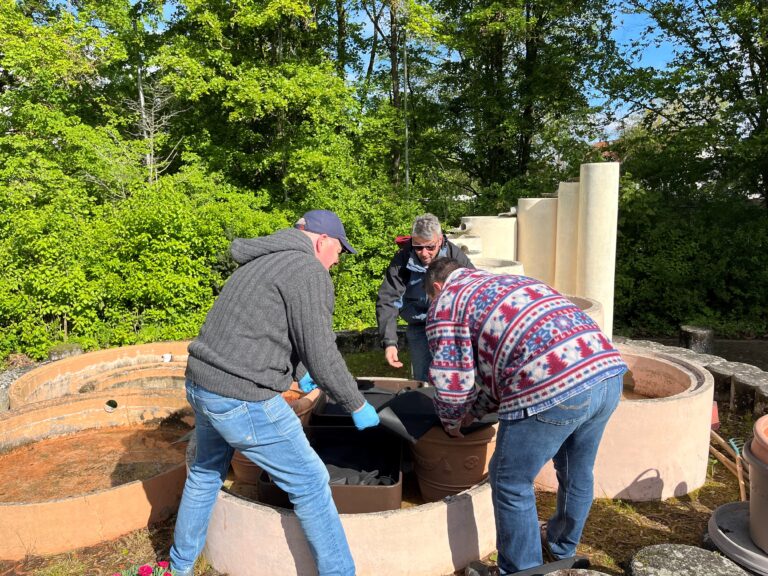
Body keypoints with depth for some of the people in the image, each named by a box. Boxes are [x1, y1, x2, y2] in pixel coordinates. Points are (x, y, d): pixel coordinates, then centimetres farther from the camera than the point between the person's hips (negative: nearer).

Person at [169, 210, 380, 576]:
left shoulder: (263, 261, 18)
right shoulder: (309, 271, -11)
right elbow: (321, 355, -15)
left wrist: (297, 372, 43)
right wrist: (357, 405, -1)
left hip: (202, 386, 10)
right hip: (242, 400, -10)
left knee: (205, 474, 29)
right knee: (310, 483, 4)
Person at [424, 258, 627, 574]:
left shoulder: (446, 303, 9)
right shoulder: (508, 282, 32)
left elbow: (451, 382, 5)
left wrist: (452, 423, 25)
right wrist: (474, 411, 43)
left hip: (552, 390, -9)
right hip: (608, 372, 9)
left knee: (511, 484, 12)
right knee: (577, 473, 28)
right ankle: (562, 548, 51)